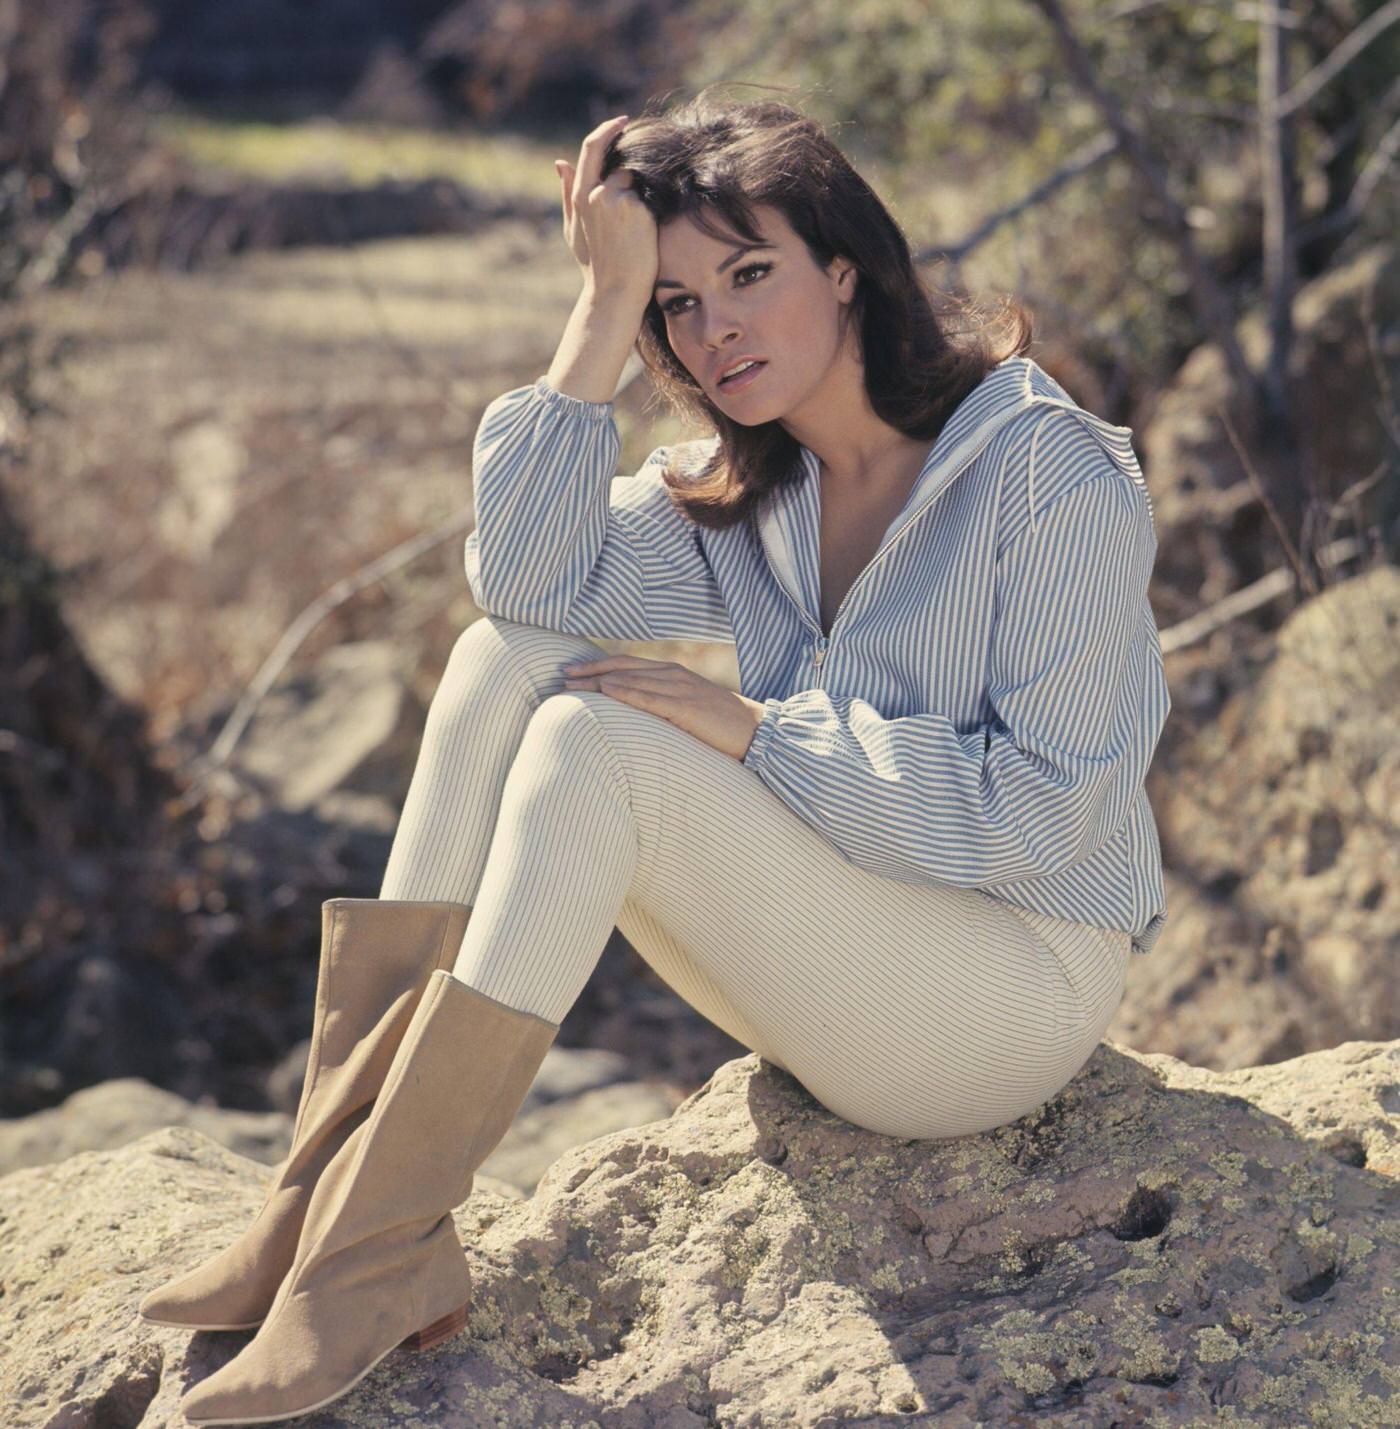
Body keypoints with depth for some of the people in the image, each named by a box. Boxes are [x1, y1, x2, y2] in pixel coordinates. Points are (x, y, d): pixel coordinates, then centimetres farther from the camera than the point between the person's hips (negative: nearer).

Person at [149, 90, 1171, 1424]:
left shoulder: (1059, 476, -13)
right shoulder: (743, 490, 6)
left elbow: (1037, 807, -19)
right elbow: (524, 574, -11)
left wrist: (755, 729, -22)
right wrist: (608, 306, -14)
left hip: (1015, 990, -7)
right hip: (832, 955, 7)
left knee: (597, 741, -26)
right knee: (509, 660, -12)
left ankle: (378, 1250, -26)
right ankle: (334, 1182, -18)